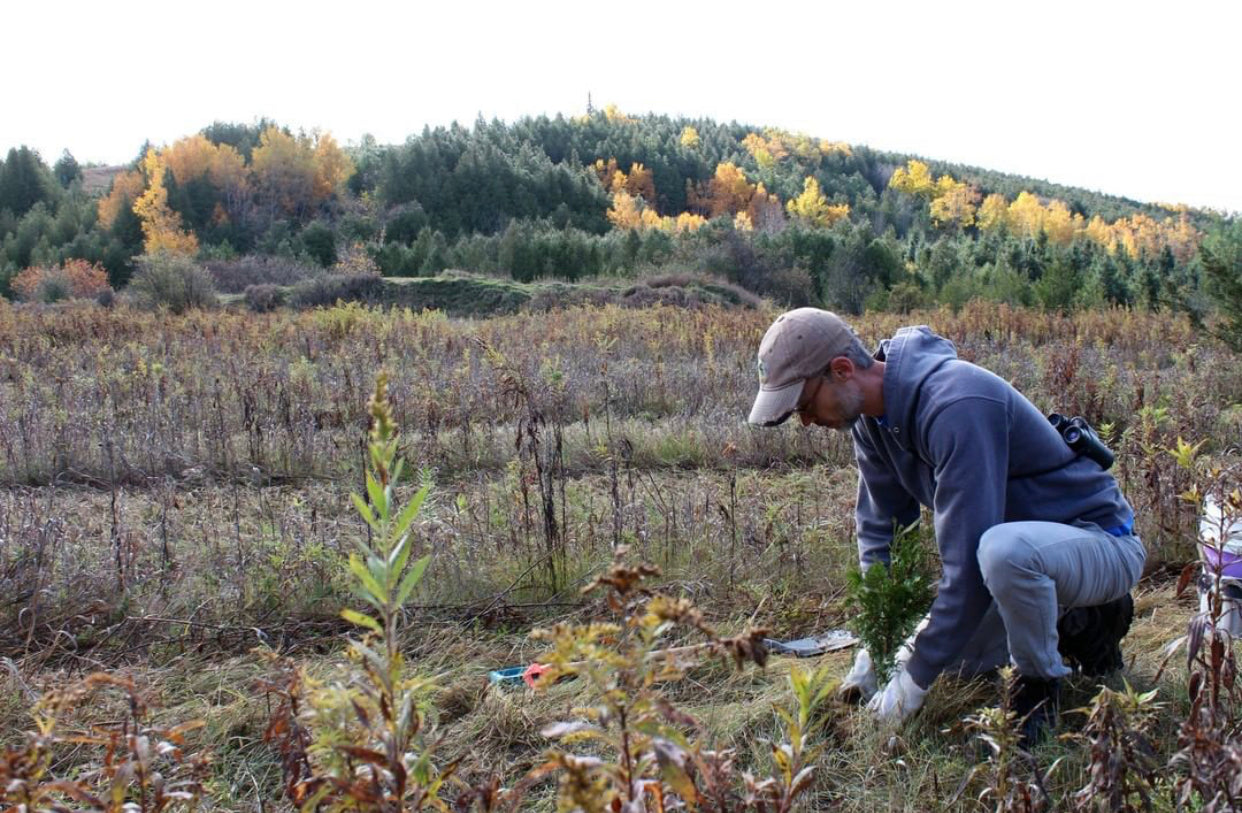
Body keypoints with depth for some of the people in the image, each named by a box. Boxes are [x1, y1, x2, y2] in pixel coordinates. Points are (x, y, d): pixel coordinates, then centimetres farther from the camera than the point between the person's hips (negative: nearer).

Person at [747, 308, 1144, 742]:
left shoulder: (954, 406, -32)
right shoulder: (871, 414, -5)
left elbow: (967, 560, -33)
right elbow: (880, 529, 3)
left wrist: (915, 677, -25)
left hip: (1103, 542, -8)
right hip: (1026, 547, 9)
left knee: (1003, 548, -39)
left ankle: (1041, 683, -11)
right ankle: (1084, 619, 20)